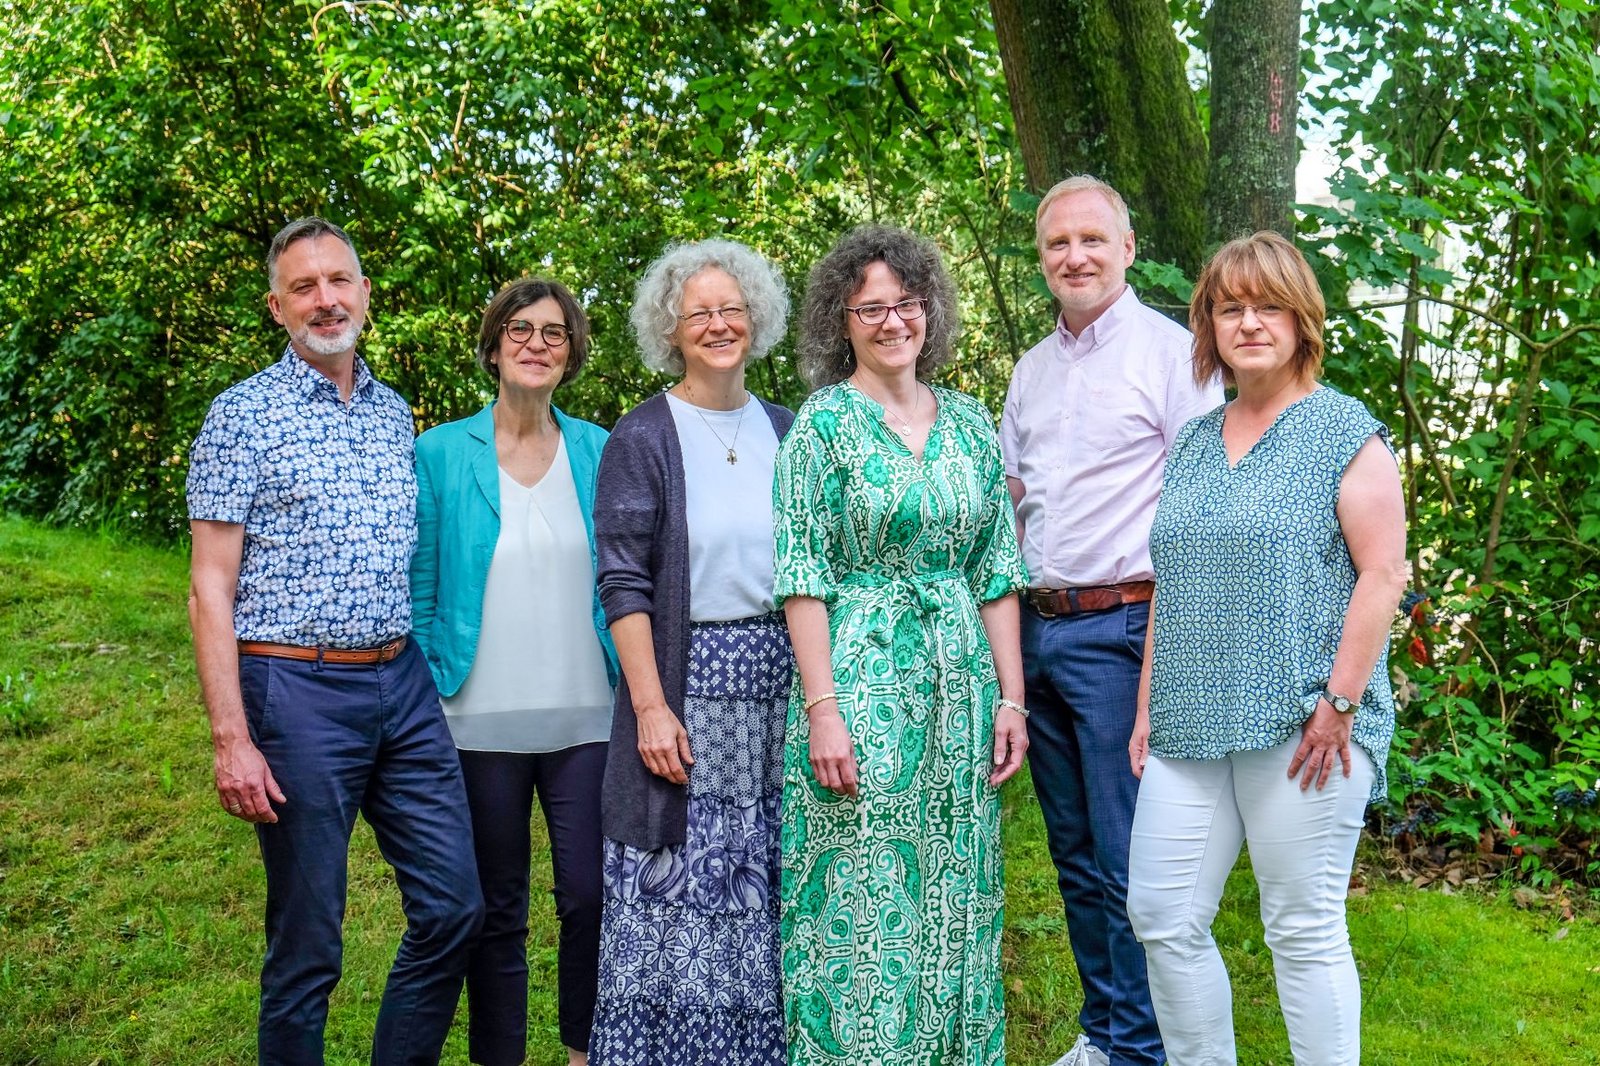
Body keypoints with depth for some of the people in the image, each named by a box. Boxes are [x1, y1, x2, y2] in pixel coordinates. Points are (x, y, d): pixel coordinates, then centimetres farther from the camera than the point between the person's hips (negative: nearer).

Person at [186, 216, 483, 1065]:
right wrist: (230, 740, -15)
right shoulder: (243, 415, -5)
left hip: (404, 687, 6)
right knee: (306, 943, 3)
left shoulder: (395, 414, 12)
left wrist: (424, 677, 11)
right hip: (298, 691, -5)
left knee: (453, 908, 7)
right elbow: (211, 589, -8)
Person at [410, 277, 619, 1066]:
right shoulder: (441, 453, 0)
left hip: (584, 718, 1)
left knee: (590, 895, 1)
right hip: (483, 723, -1)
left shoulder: (598, 451, 5)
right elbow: (420, 590, 2)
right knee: (496, 909, 10)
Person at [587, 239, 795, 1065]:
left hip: (779, 681, 4)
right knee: (682, 885, 0)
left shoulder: (783, 432, 11)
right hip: (687, 682, -4)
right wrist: (650, 706, -14)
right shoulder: (641, 439, -2)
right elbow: (623, 584, -7)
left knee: (764, 888, 9)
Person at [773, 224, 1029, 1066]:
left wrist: (1010, 697, 5)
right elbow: (803, 578, -9)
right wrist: (822, 709, -16)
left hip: (959, 681, 5)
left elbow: (996, 571, 10)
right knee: (863, 903, -1)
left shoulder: (969, 422, 10)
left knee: (953, 896, 11)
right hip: (861, 681, -5)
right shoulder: (825, 422, -4)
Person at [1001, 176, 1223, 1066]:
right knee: (1075, 853, 14)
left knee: (1129, 862, -4)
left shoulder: (1169, 350, -5)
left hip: (1122, 626, -7)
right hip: (1038, 627, 7)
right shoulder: (1033, 369, 16)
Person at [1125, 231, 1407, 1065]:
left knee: (1304, 931, 2)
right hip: (1191, 728, 6)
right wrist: (1148, 706, 14)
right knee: (1161, 919, 5)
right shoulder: (1192, 443, 16)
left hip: (1297, 729, -6)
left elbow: (1382, 574, -9)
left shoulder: (1345, 432, -2)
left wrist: (1340, 702, -15)